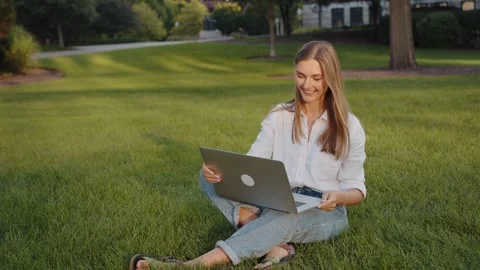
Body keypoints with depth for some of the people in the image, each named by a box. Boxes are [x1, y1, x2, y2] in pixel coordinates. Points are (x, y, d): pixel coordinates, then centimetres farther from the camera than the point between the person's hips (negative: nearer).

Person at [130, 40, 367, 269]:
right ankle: (275, 243, -37)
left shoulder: (349, 126, -3)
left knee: (286, 217, -41)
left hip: (324, 213, -3)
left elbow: (356, 188, -2)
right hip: (276, 204, 4)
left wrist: (338, 196, -27)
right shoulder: (279, 116, 5)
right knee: (209, 177, -17)